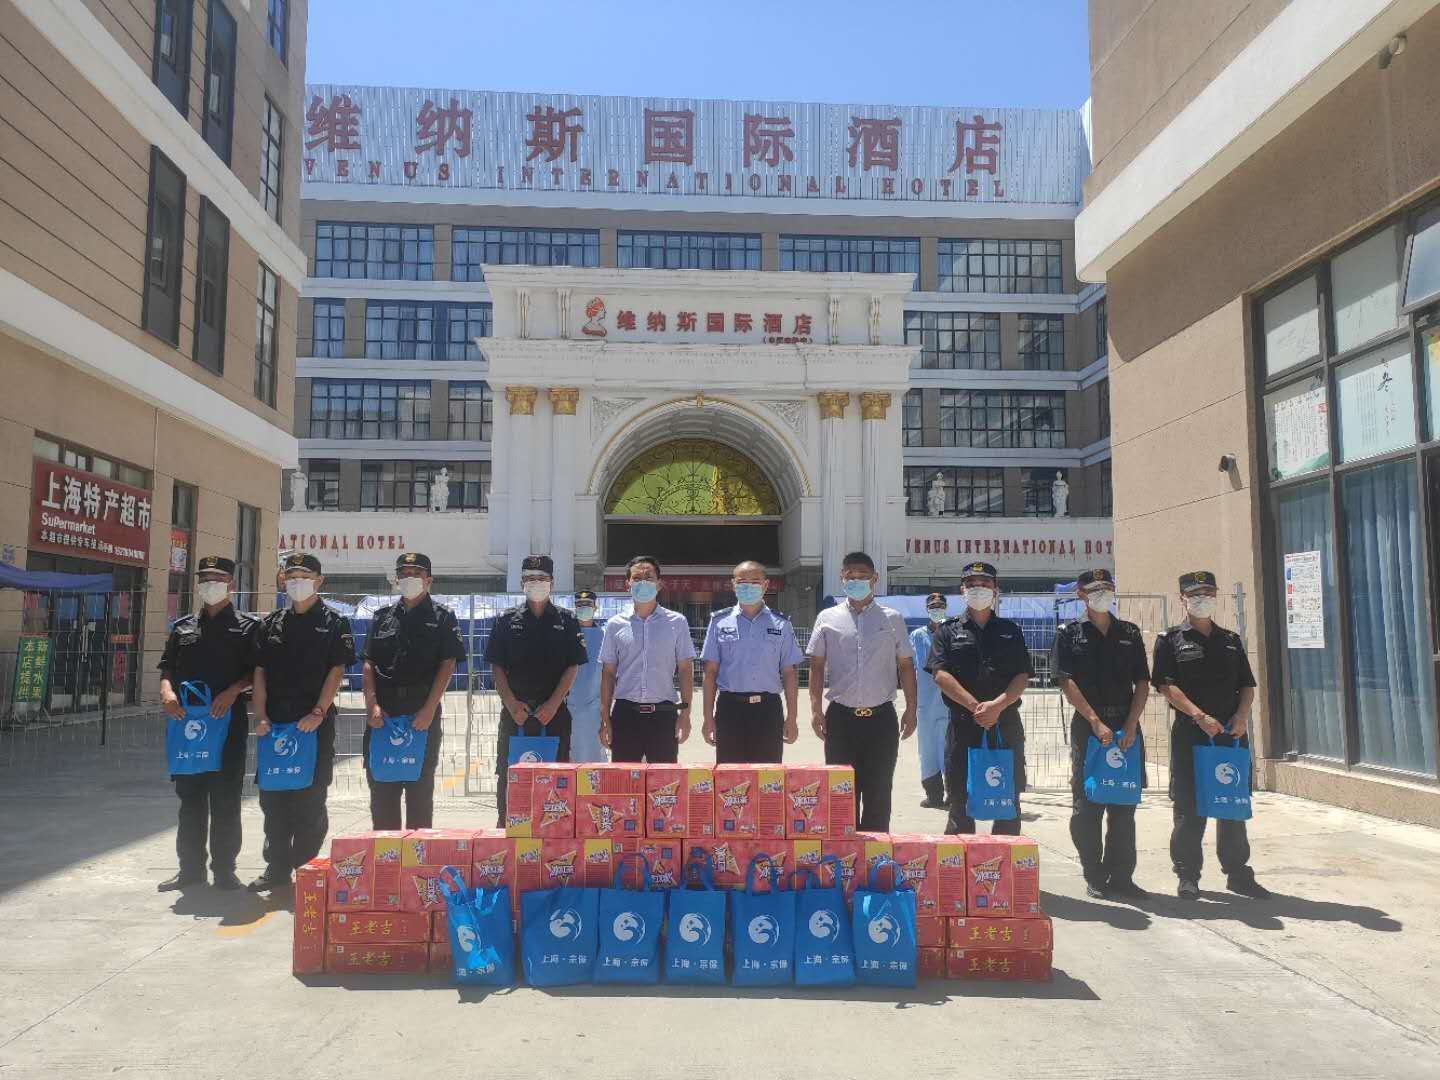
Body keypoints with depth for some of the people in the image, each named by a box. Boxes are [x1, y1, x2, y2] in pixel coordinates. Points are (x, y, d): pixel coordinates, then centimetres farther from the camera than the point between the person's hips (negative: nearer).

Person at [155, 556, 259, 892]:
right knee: (190, 797, 9)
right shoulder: (182, 627, 16)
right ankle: (190, 867, 19)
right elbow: (167, 668, 15)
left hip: (229, 721, -4)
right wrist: (167, 691, -5)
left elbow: (257, 672, -1)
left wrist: (232, 691, -17)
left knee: (225, 798, 0)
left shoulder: (248, 626, 4)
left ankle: (224, 869, 9)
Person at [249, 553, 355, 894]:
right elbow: (260, 671, 10)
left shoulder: (335, 623, 2)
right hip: (275, 723, 4)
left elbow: (336, 671, -5)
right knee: (272, 798, 8)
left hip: (315, 724, -4)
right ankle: (277, 868, 18)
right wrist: (261, 715, -2)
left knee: (310, 799, -1)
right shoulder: (271, 624, 13)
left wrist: (318, 712, -15)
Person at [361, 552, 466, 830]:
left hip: (423, 714, -3)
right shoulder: (383, 616, 13)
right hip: (383, 714, 3)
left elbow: (447, 665, -4)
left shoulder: (442, 617, 4)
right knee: (381, 788, 7)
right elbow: (368, 664, 9)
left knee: (420, 788, 4)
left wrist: (429, 709, -13)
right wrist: (372, 704, -5)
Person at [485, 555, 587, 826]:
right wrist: (512, 704, -9)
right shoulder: (507, 620, 7)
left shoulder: (566, 620, 5)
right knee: (508, 776, 3)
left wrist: (552, 705, -10)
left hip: (554, 712, -1)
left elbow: (572, 667, 0)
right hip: (515, 710, 1)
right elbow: (497, 667, 3)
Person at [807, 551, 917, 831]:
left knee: (878, 792, 6)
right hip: (841, 716, 0)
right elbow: (817, 666, 6)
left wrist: (911, 710, 2)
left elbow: (905, 665, 8)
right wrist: (816, 709, -2)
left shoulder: (892, 619, 5)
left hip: (881, 716, 0)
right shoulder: (827, 619, 4)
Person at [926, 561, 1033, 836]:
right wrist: (976, 707, -16)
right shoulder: (949, 630, 7)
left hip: (1006, 725, 2)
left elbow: (1022, 677, 3)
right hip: (963, 725, -2)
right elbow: (941, 674, -6)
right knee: (960, 803, 2)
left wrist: (997, 706, -15)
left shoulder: (1010, 631, 13)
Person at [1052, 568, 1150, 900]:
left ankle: (1121, 877, 16)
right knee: (1087, 806, 1)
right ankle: (1095, 878, 11)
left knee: (1124, 806, 7)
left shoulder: (1129, 633, 12)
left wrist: (1131, 725, -5)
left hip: (1126, 727, 3)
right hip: (1087, 727, -3)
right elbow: (1066, 682, -7)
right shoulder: (1069, 634, 2)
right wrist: (1096, 722, -14)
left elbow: (1142, 682, 7)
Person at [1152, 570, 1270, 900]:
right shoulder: (1170, 640, 2)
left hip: (1232, 733, 4)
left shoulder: (1231, 640, 16)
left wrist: (1241, 715, -5)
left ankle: (1238, 872, 21)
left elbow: (1247, 685, 14)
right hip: (1190, 733, -4)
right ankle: (1187, 875, 9)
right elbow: (1166, 685, -8)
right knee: (1189, 808, 0)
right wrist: (1199, 716, -18)